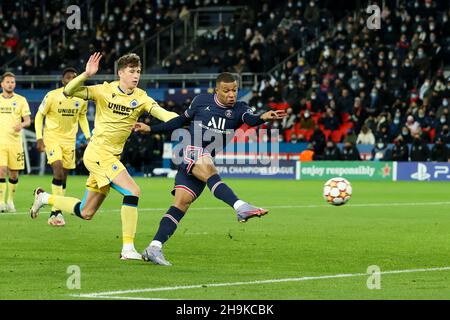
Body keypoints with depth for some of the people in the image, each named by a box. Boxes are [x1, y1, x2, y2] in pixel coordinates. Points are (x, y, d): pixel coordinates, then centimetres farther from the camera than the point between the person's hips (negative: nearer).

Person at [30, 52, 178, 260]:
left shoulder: (140, 98, 2)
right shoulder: (105, 91, -7)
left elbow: (161, 112, -14)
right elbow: (68, 91, -11)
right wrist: (86, 75, -26)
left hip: (111, 157, 6)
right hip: (98, 152, -6)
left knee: (86, 213, 13)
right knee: (132, 191, -22)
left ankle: (45, 198, 36)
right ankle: (128, 248, -20)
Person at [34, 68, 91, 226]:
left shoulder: (81, 99, -2)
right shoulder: (52, 96, -14)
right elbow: (39, 115, -4)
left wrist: (88, 136, 5)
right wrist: (39, 138, -12)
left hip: (69, 140, 5)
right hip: (52, 138, -4)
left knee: (63, 176, 6)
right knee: (58, 169, -22)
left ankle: (55, 212, 15)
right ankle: (57, 211, -21)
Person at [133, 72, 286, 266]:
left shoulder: (239, 109, 5)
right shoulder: (202, 101, 5)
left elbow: (250, 120, -18)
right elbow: (182, 120, 20)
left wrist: (263, 118, -42)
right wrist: (151, 129, 21)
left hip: (208, 161, 3)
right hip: (191, 151, -3)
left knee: (182, 203, -6)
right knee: (208, 170, -34)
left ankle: (154, 248, -5)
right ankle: (241, 208, -56)